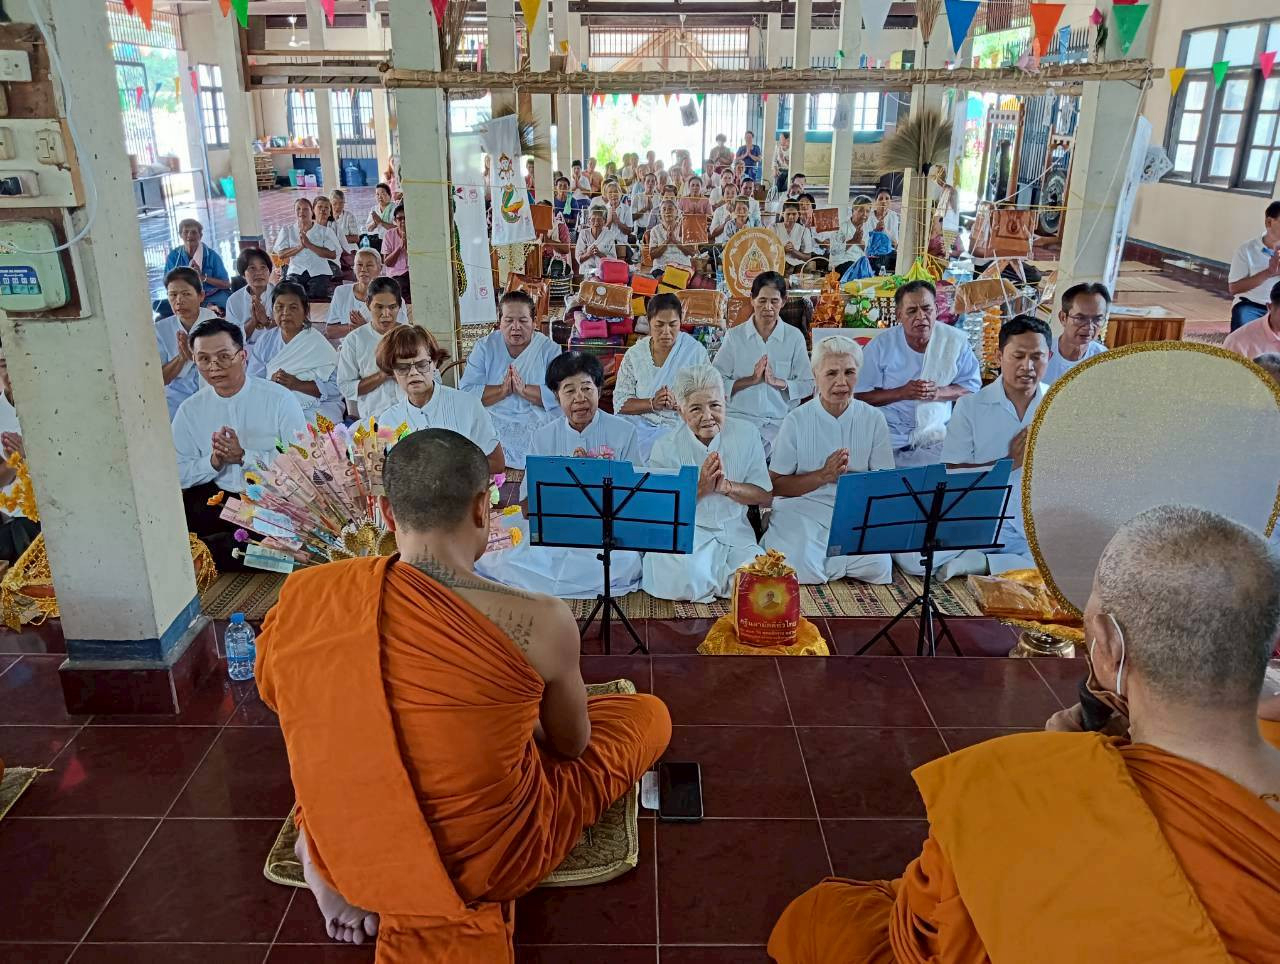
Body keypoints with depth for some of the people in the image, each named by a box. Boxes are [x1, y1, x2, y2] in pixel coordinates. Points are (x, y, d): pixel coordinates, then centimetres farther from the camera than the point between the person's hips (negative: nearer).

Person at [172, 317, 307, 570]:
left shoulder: (280, 399, -3)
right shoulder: (190, 411, 8)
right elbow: (178, 473, 3)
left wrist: (244, 456, -16)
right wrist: (214, 462, -15)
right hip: (217, 499, 3)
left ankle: (205, 553, -16)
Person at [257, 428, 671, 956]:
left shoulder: (304, 595, -14)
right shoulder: (539, 620, -24)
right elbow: (572, 745, -5)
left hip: (341, 841, 5)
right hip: (489, 860, -4)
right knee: (648, 712, 15)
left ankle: (335, 856, 12)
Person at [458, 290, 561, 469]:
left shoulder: (550, 349, 7)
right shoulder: (484, 347, 11)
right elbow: (466, 392, -3)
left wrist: (523, 389, -17)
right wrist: (503, 390, -15)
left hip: (538, 430, -1)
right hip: (492, 429, 1)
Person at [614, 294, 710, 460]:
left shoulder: (695, 351, 3)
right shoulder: (634, 354, 6)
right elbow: (619, 404, 2)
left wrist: (677, 402, -18)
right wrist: (652, 403, -15)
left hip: (680, 427, -1)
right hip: (640, 426, 2)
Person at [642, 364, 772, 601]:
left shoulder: (746, 434, 3)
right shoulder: (666, 447, -3)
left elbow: (764, 497, 2)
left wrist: (727, 486, -16)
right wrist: (701, 488, -20)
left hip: (734, 531, 2)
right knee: (687, 582, -31)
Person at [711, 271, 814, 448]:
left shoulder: (794, 337, 7)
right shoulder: (734, 336, 5)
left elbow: (808, 385, 5)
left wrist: (777, 382, -12)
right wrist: (752, 379, -12)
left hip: (782, 421, 1)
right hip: (741, 419, -1)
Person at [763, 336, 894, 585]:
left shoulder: (873, 419, 6)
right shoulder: (797, 420, 0)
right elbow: (776, 485, -2)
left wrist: (850, 475, -15)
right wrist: (824, 475, -14)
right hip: (803, 509, -2)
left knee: (877, 566, -25)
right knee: (802, 571, -28)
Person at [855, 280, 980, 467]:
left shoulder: (955, 341, 1)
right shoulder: (881, 346, -5)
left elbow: (972, 385, 7)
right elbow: (861, 396, -4)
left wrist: (939, 392, -12)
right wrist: (901, 393, -17)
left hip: (936, 436, 2)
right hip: (890, 437, -2)